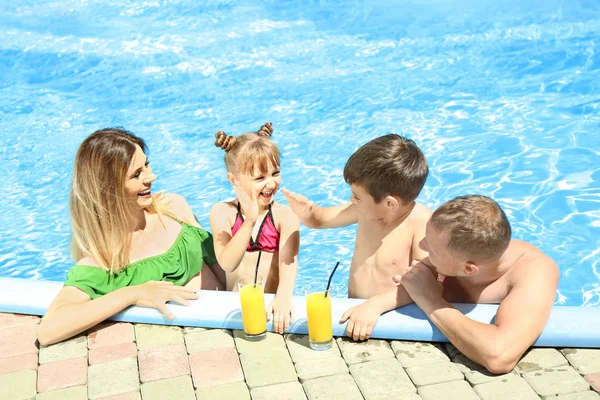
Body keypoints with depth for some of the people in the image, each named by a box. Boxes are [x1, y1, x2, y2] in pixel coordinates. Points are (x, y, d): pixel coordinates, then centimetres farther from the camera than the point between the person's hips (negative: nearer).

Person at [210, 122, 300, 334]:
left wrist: (284, 296, -38)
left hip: (272, 303, 0)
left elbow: (288, 260, -19)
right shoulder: (222, 212, -1)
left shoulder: (285, 215, -3)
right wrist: (249, 222, -26)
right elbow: (227, 263, -13)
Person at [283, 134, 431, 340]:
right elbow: (320, 219, 17)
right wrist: (306, 211, -5)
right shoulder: (367, 208, 2)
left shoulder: (423, 223, -18)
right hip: (354, 311, 5)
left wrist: (375, 304, -34)